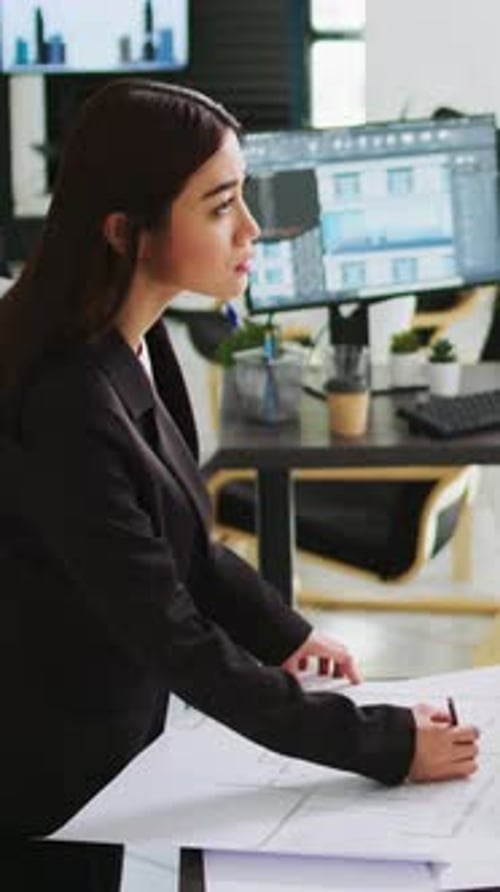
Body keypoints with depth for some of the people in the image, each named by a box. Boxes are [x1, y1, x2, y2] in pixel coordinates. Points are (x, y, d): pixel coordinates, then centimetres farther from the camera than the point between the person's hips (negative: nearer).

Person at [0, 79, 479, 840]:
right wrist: (383, 747, -24)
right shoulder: (67, 407, -33)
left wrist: (282, 633, 9)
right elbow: (175, 641, -28)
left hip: (118, 744, 8)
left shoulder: (135, 344, -4)